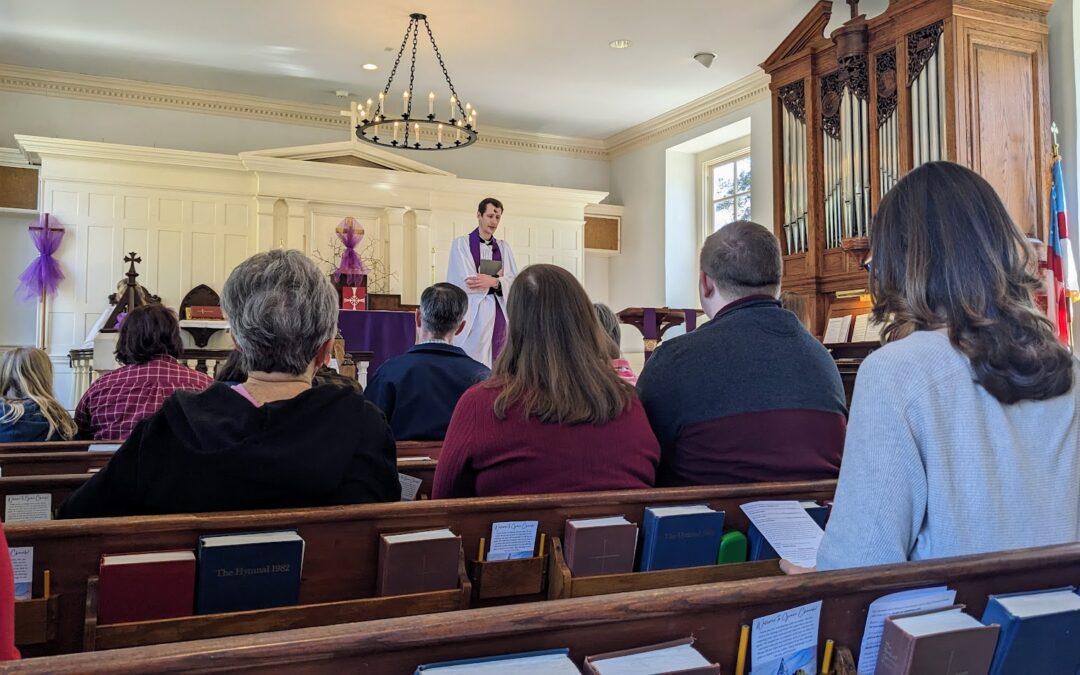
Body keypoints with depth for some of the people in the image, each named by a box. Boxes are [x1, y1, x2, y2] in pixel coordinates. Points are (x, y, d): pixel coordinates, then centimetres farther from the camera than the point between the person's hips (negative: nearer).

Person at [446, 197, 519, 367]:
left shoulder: (503, 247, 13)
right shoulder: (461, 244, 0)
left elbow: (514, 281, 3)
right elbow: (466, 282, -10)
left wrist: (493, 281, -14)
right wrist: (497, 278, -1)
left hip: (499, 314, 4)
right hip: (473, 314, -4)